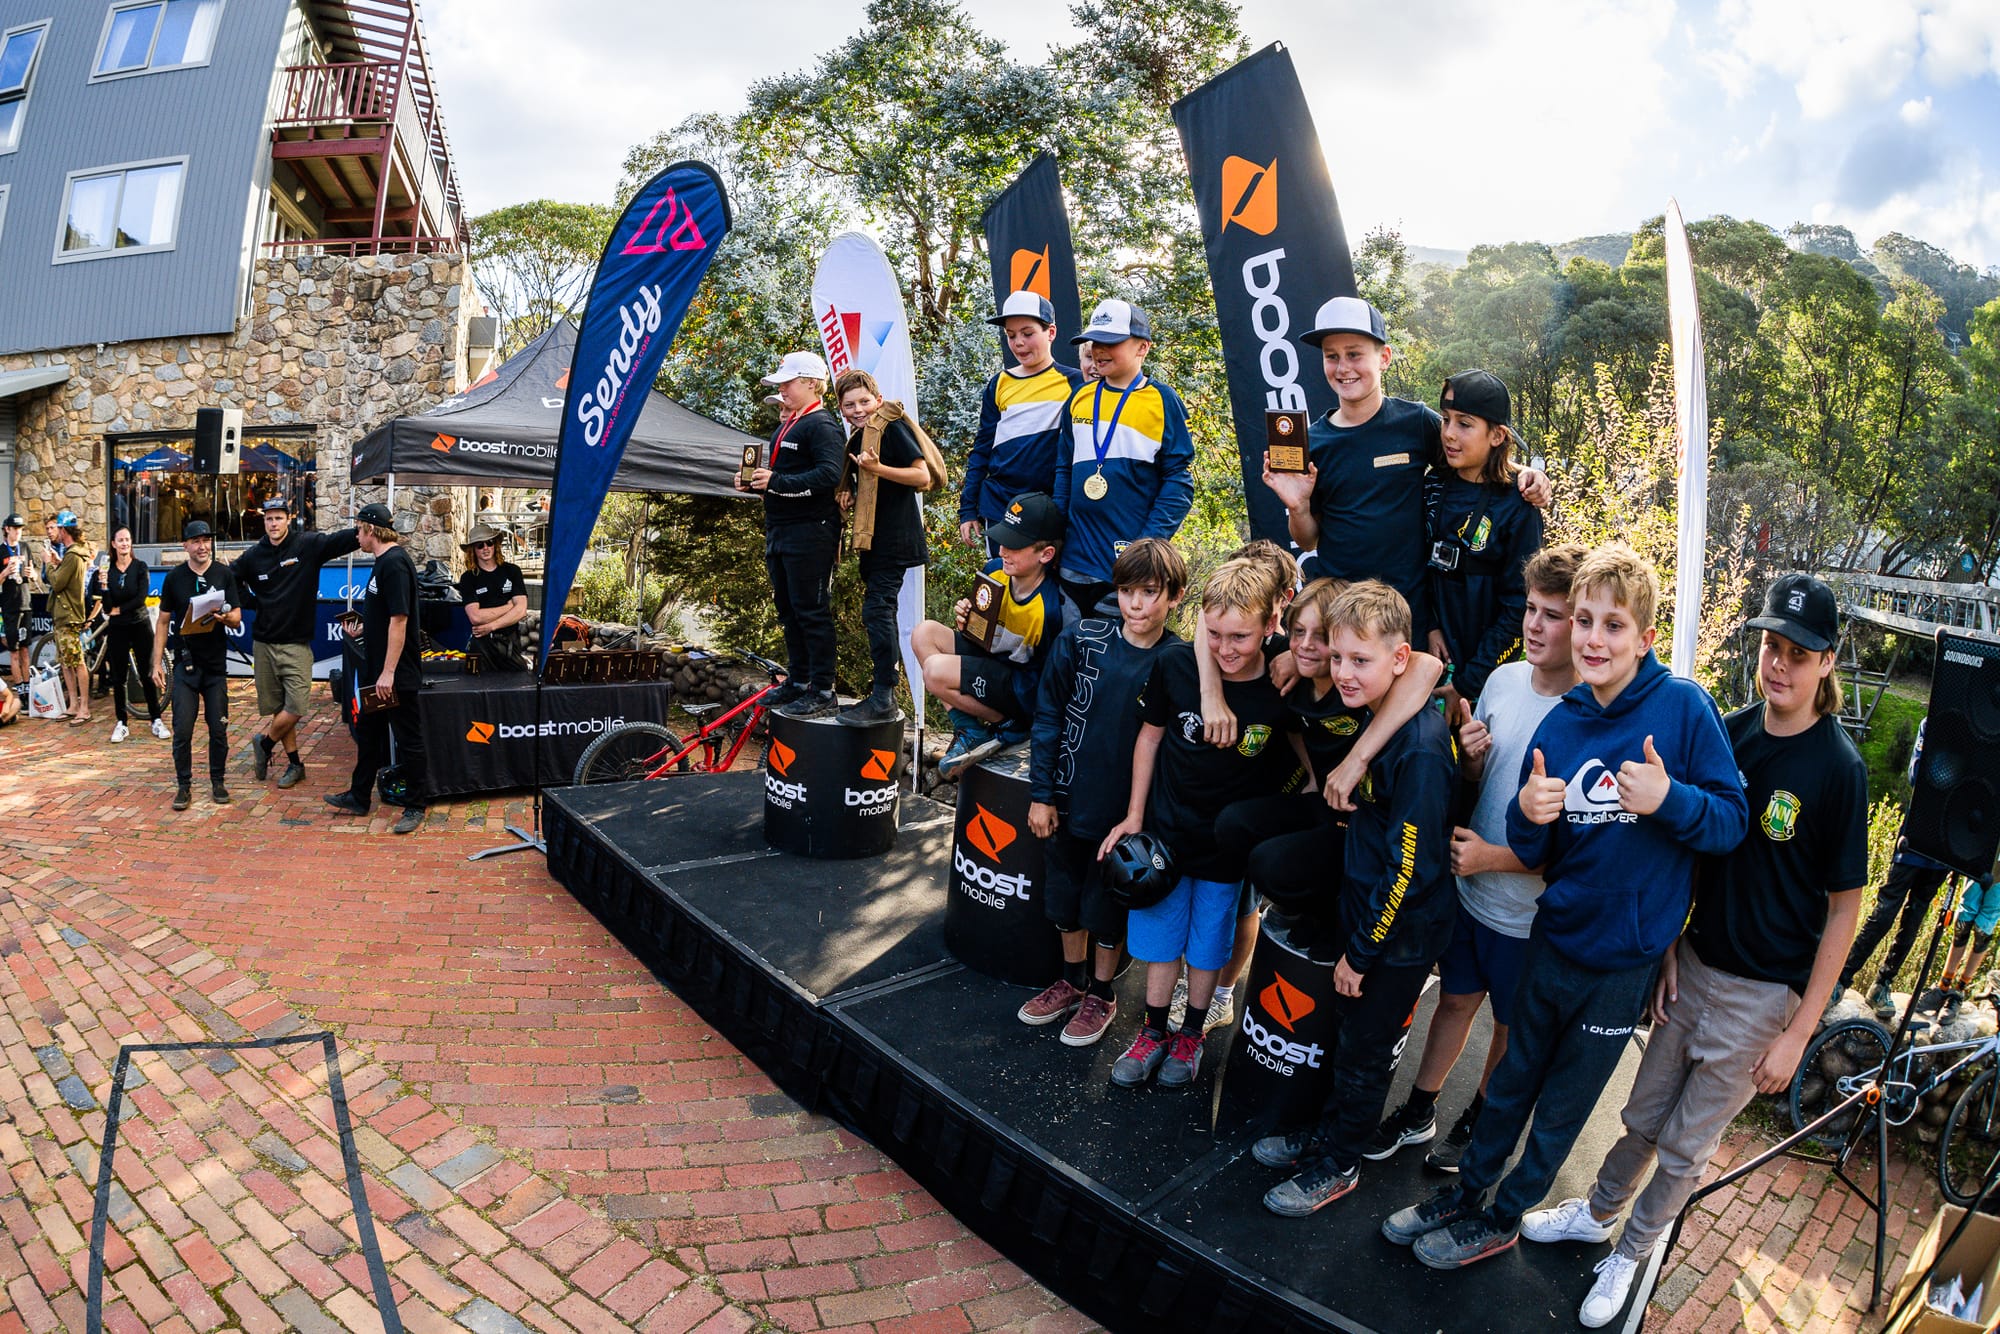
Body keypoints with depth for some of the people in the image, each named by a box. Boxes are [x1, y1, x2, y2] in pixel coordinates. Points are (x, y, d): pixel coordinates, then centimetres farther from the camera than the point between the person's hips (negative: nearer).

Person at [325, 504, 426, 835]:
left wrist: (388, 672, -25)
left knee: (408, 739, 1)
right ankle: (358, 798, 31)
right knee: (368, 733, 19)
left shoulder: (395, 563, -19)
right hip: (376, 671, 10)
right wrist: (361, 628, 22)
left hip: (397, 674, -10)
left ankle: (414, 807, 11)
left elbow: (399, 619, -24)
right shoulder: (383, 561, 11)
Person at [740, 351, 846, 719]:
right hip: (780, 531, 10)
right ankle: (798, 680, 23)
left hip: (810, 533, -10)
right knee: (788, 609, 14)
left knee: (812, 612, -7)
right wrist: (754, 480, 10)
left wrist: (775, 481, -23)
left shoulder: (823, 425, -10)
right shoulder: (787, 425, 21)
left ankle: (823, 691, -1)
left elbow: (828, 475, -23)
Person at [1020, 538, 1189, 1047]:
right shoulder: (1082, 639, -9)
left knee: (1107, 908, 13)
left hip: (1126, 813, -2)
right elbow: (1048, 716, -3)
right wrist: (1041, 794, -4)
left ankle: (1102, 995, 37)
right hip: (1068, 802, 3)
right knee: (1065, 898, 20)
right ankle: (1072, 982, 43)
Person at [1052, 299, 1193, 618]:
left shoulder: (1163, 400, -2)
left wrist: (1149, 543, -16)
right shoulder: (1079, 397, 11)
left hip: (1129, 563, -4)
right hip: (1074, 557, 4)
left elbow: (1179, 479, -6)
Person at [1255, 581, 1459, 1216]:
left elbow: (1410, 869, -24)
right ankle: (1323, 1134, 42)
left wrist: (1362, 951, -15)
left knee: (1364, 1054, 12)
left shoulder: (1421, 749, -28)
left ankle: (1336, 1165, 31)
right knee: (1341, 1038, 23)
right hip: (1364, 914, 8)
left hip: (1400, 935, -8)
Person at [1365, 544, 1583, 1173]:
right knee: (1456, 999, 22)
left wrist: (1494, 857, -21)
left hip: (1531, 915, -5)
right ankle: (1418, 1113, 39)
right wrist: (1470, 758, -13)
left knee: (1513, 1027, 19)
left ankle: (1477, 1123, 41)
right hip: (1469, 889, 5)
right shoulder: (1504, 679, -5)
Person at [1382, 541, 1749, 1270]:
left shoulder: (1683, 706, -16)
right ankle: (1465, 1190, 41)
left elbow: (1732, 820, -13)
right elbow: (1535, 853, 1)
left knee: (1561, 1108, 16)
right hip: (1554, 937, 3)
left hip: (1622, 957, -3)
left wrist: (1670, 798, -32)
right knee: (1512, 1081, 21)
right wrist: (1527, 815, -21)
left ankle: (1502, 1218, 36)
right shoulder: (1560, 724, -4)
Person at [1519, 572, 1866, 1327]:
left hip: (1764, 994, -4)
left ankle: (1629, 1254, 33)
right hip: (1694, 966, 4)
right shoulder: (1730, 733, -4)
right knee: (1644, 1116, 18)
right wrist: (1669, 948, 1)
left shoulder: (1838, 767, -17)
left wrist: (1798, 1033, -11)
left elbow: (1844, 909, -12)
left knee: (1686, 1144, 12)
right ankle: (1596, 1214, 41)